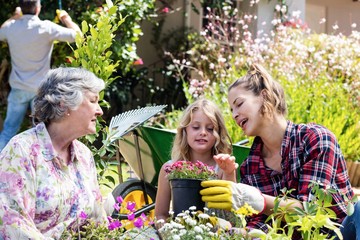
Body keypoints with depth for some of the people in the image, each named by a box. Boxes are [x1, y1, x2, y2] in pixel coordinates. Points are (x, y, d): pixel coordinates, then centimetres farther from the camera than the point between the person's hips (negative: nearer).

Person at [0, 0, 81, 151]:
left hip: (18, 89, 3)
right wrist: (66, 17, 7)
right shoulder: (46, 28, -15)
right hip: (40, 89, -3)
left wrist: (14, 17, 25)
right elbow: (76, 34, -10)